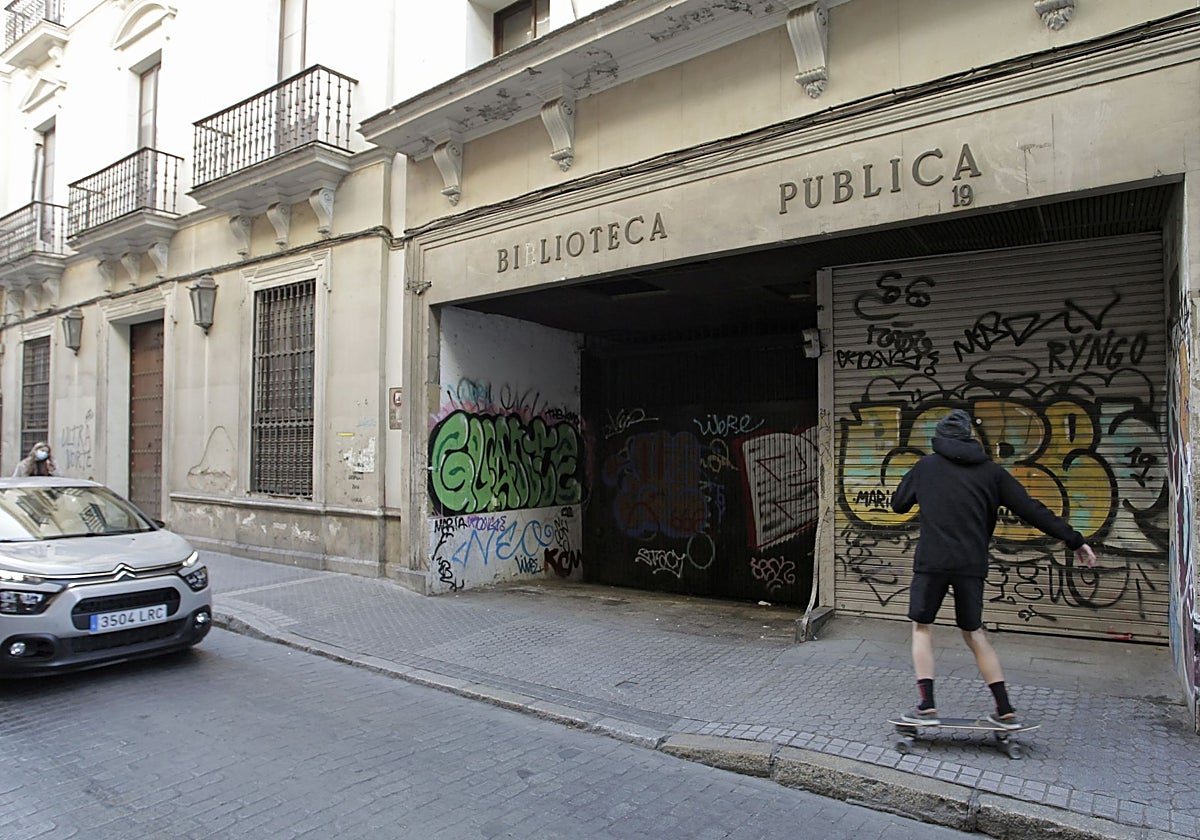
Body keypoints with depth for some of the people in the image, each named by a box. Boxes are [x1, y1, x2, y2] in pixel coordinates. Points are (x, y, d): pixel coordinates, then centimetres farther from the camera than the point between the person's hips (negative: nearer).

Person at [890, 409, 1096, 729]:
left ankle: (926, 705, 3)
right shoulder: (990, 470, 9)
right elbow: (1031, 509, 6)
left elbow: (898, 503, 14)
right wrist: (1074, 540, 11)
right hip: (972, 564, 3)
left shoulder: (925, 466, 5)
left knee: (922, 627, 11)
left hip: (932, 561, -3)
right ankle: (1005, 710, 17)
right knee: (974, 633, 17)